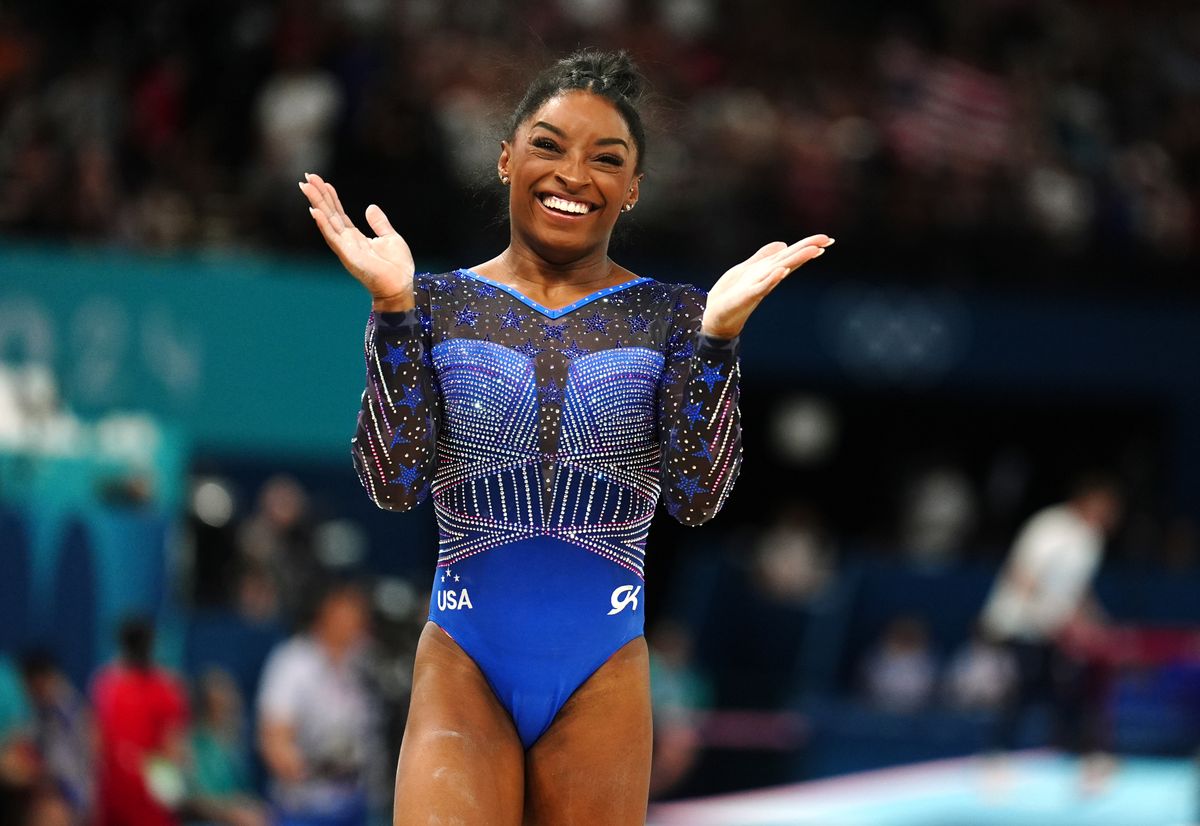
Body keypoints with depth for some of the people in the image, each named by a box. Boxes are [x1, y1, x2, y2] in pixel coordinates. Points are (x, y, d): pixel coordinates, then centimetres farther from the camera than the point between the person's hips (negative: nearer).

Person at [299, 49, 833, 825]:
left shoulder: (669, 317, 3)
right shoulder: (440, 305, 3)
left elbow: (697, 497, -7)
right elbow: (395, 485, -8)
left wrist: (718, 333, -16)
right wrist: (394, 309, -15)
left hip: (603, 674, 1)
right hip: (463, 668, -1)